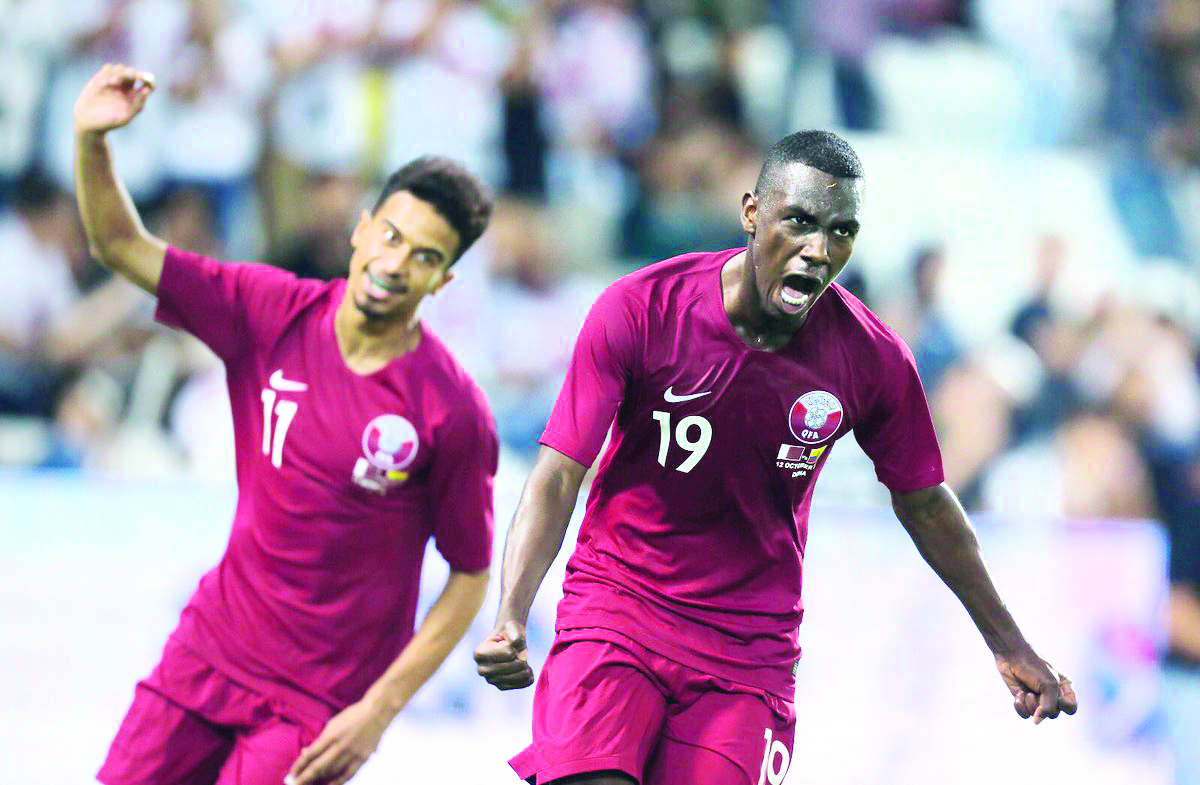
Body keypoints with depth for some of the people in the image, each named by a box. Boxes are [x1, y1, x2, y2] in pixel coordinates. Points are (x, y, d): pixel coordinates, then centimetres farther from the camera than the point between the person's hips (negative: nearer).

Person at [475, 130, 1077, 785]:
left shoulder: (874, 360, -7)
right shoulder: (639, 311, -13)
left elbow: (923, 503, 10)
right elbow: (559, 473, -12)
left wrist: (1007, 644, 18)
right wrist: (510, 619, -27)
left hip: (751, 648, 2)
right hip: (615, 610, -2)